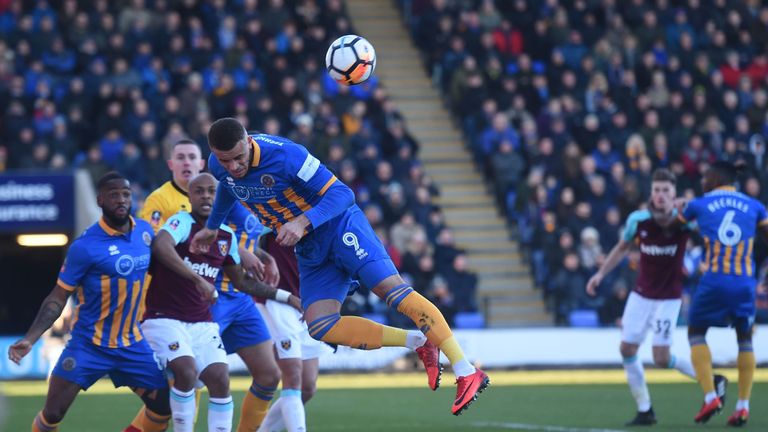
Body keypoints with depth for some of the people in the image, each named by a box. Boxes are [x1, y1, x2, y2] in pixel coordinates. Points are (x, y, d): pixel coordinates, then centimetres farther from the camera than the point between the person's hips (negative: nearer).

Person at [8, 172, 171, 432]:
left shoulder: (144, 231, 0)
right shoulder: (85, 246, -17)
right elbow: (58, 298, -12)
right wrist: (29, 339, -21)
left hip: (131, 344, 5)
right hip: (88, 344, -5)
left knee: (164, 406, 2)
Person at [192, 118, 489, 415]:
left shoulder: (284, 155, -25)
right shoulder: (218, 166, -5)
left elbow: (342, 193, -22)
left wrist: (303, 222, -35)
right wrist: (212, 226, 34)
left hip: (339, 227, -7)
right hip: (310, 251, 7)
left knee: (392, 289, -23)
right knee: (320, 328, -14)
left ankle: (467, 373, -25)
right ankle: (420, 344, -7)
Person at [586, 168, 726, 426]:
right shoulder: (638, 220, -7)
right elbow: (622, 248, 10)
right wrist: (601, 274, 6)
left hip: (669, 296, -4)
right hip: (641, 295, 4)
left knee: (661, 359, -9)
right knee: (627, 349, -1)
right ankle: (644, 411, 12)